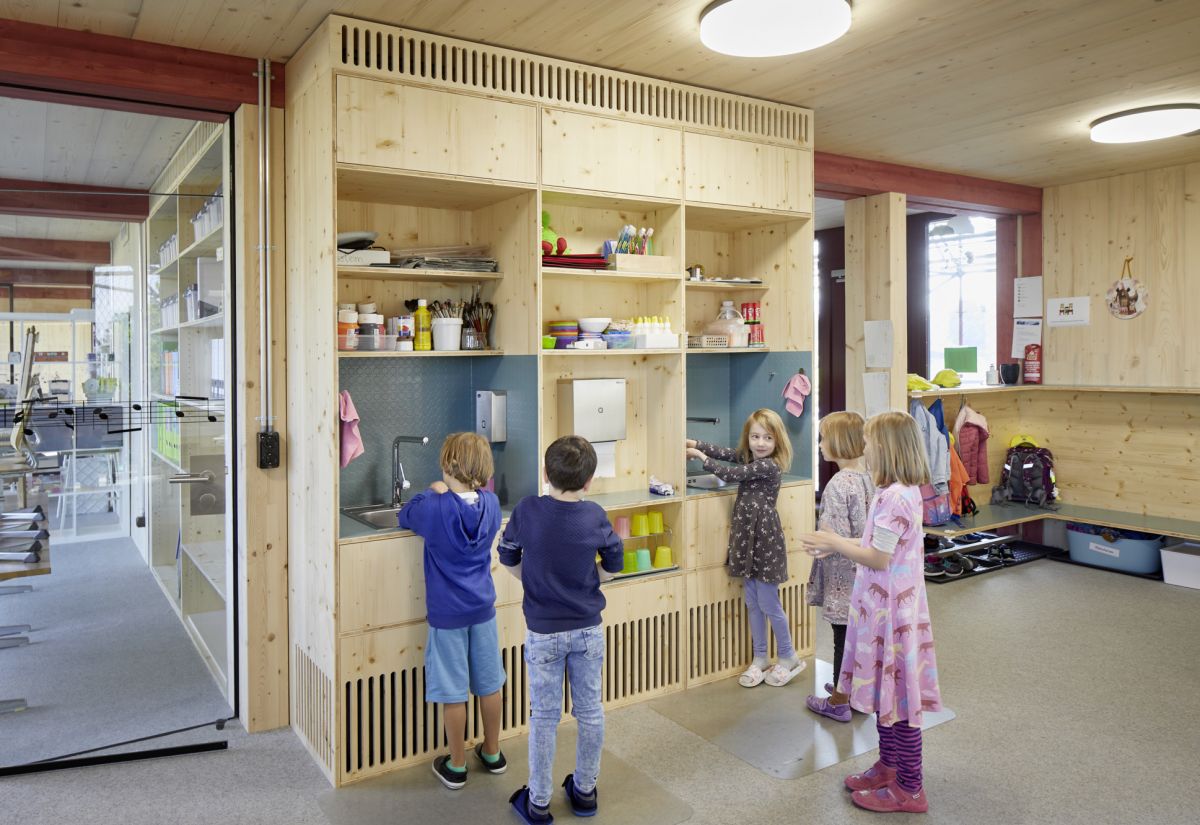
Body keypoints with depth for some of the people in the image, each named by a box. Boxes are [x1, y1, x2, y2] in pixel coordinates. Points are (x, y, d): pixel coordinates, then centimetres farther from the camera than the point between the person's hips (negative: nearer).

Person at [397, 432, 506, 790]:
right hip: (483, 608, 4)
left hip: (447, 613, -4)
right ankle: (492, 753, 32)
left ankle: (456, 766, 21)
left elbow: (404, 518, 1)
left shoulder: (434, 507, -20)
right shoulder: (491, 503, -7)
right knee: (489, 683, 16)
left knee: (453, 692, 8)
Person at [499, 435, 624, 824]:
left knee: (544, 717, 11)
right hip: (588, 630, 1)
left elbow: (508, 559, -1)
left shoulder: (527, 511, -14)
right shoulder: (595, 516, -11)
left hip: (543, 632, -1)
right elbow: (613, 566, 2)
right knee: (590, 712, 16)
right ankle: (585, 791, 31)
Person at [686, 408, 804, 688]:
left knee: (768, 604, 2)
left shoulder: (769, 466, -17)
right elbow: (724, 452, 11)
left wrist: (701, 456, -7)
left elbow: (731, 474, -17)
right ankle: (760, 658, 25)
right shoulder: (748, 458, 8)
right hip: (747, 538, 8)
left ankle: (788, 657, 20)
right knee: (753, 604, 14)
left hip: (765, 538, -8)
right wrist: (693, 443, 0)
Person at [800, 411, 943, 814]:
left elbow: (878, 559, -21)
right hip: (887, 605, 10)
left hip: (889, 609, -10)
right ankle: (889, 767, 34)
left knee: (896, 694, 2)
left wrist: (834, 543, -10)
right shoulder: (904, 492, 8)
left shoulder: (893, 497, -23)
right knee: (888, 691, 20)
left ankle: (909, 789, 15)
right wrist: (837, 544, 11)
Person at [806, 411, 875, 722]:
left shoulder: (838, 484, -22)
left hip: (843, 575, -8)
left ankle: (838, 702, 19)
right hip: (864, 571, 8)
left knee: (843, 636, 5)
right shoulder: (868, 476, 2)